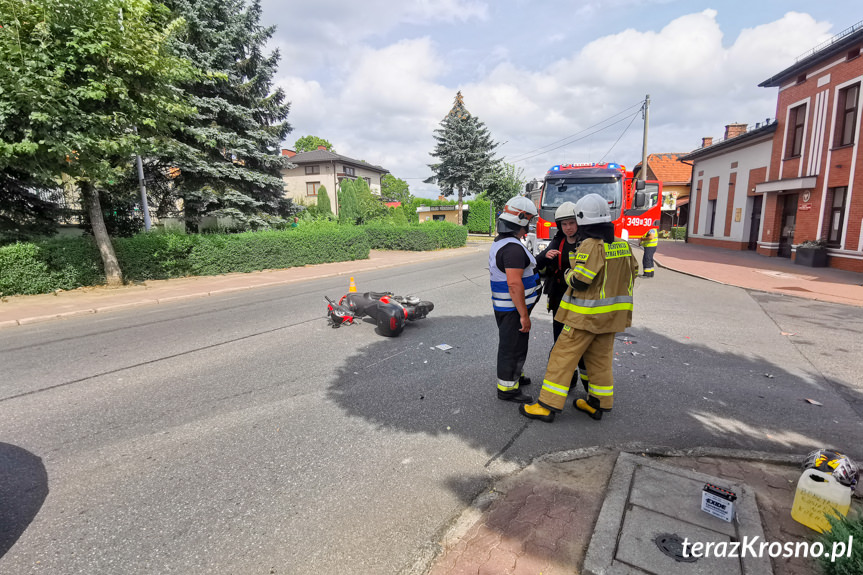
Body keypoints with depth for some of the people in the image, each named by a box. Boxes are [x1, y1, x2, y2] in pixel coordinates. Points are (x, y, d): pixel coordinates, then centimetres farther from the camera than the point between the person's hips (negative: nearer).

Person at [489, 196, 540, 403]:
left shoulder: (499, 243, 9)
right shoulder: (514, 247, -24)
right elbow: (514, 284, -29)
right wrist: (524, 315, -25)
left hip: (502, 306, 10)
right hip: (513, 309, -10)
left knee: (514, 343, 24)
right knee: (513, 347, 3)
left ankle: (515, 375, 42)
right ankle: (507, 388, 16)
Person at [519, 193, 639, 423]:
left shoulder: (591, 246, -19)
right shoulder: (622, 246, 6)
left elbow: (580, 281, -22)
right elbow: (632, 273, 15)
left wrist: (569, 274, -1)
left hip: (586, 314, -8)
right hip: (611, 314, 8)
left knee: (563, 357, -1)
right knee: (601, 358, 17)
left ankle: (548, 406, 3)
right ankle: (599, 404, 27)